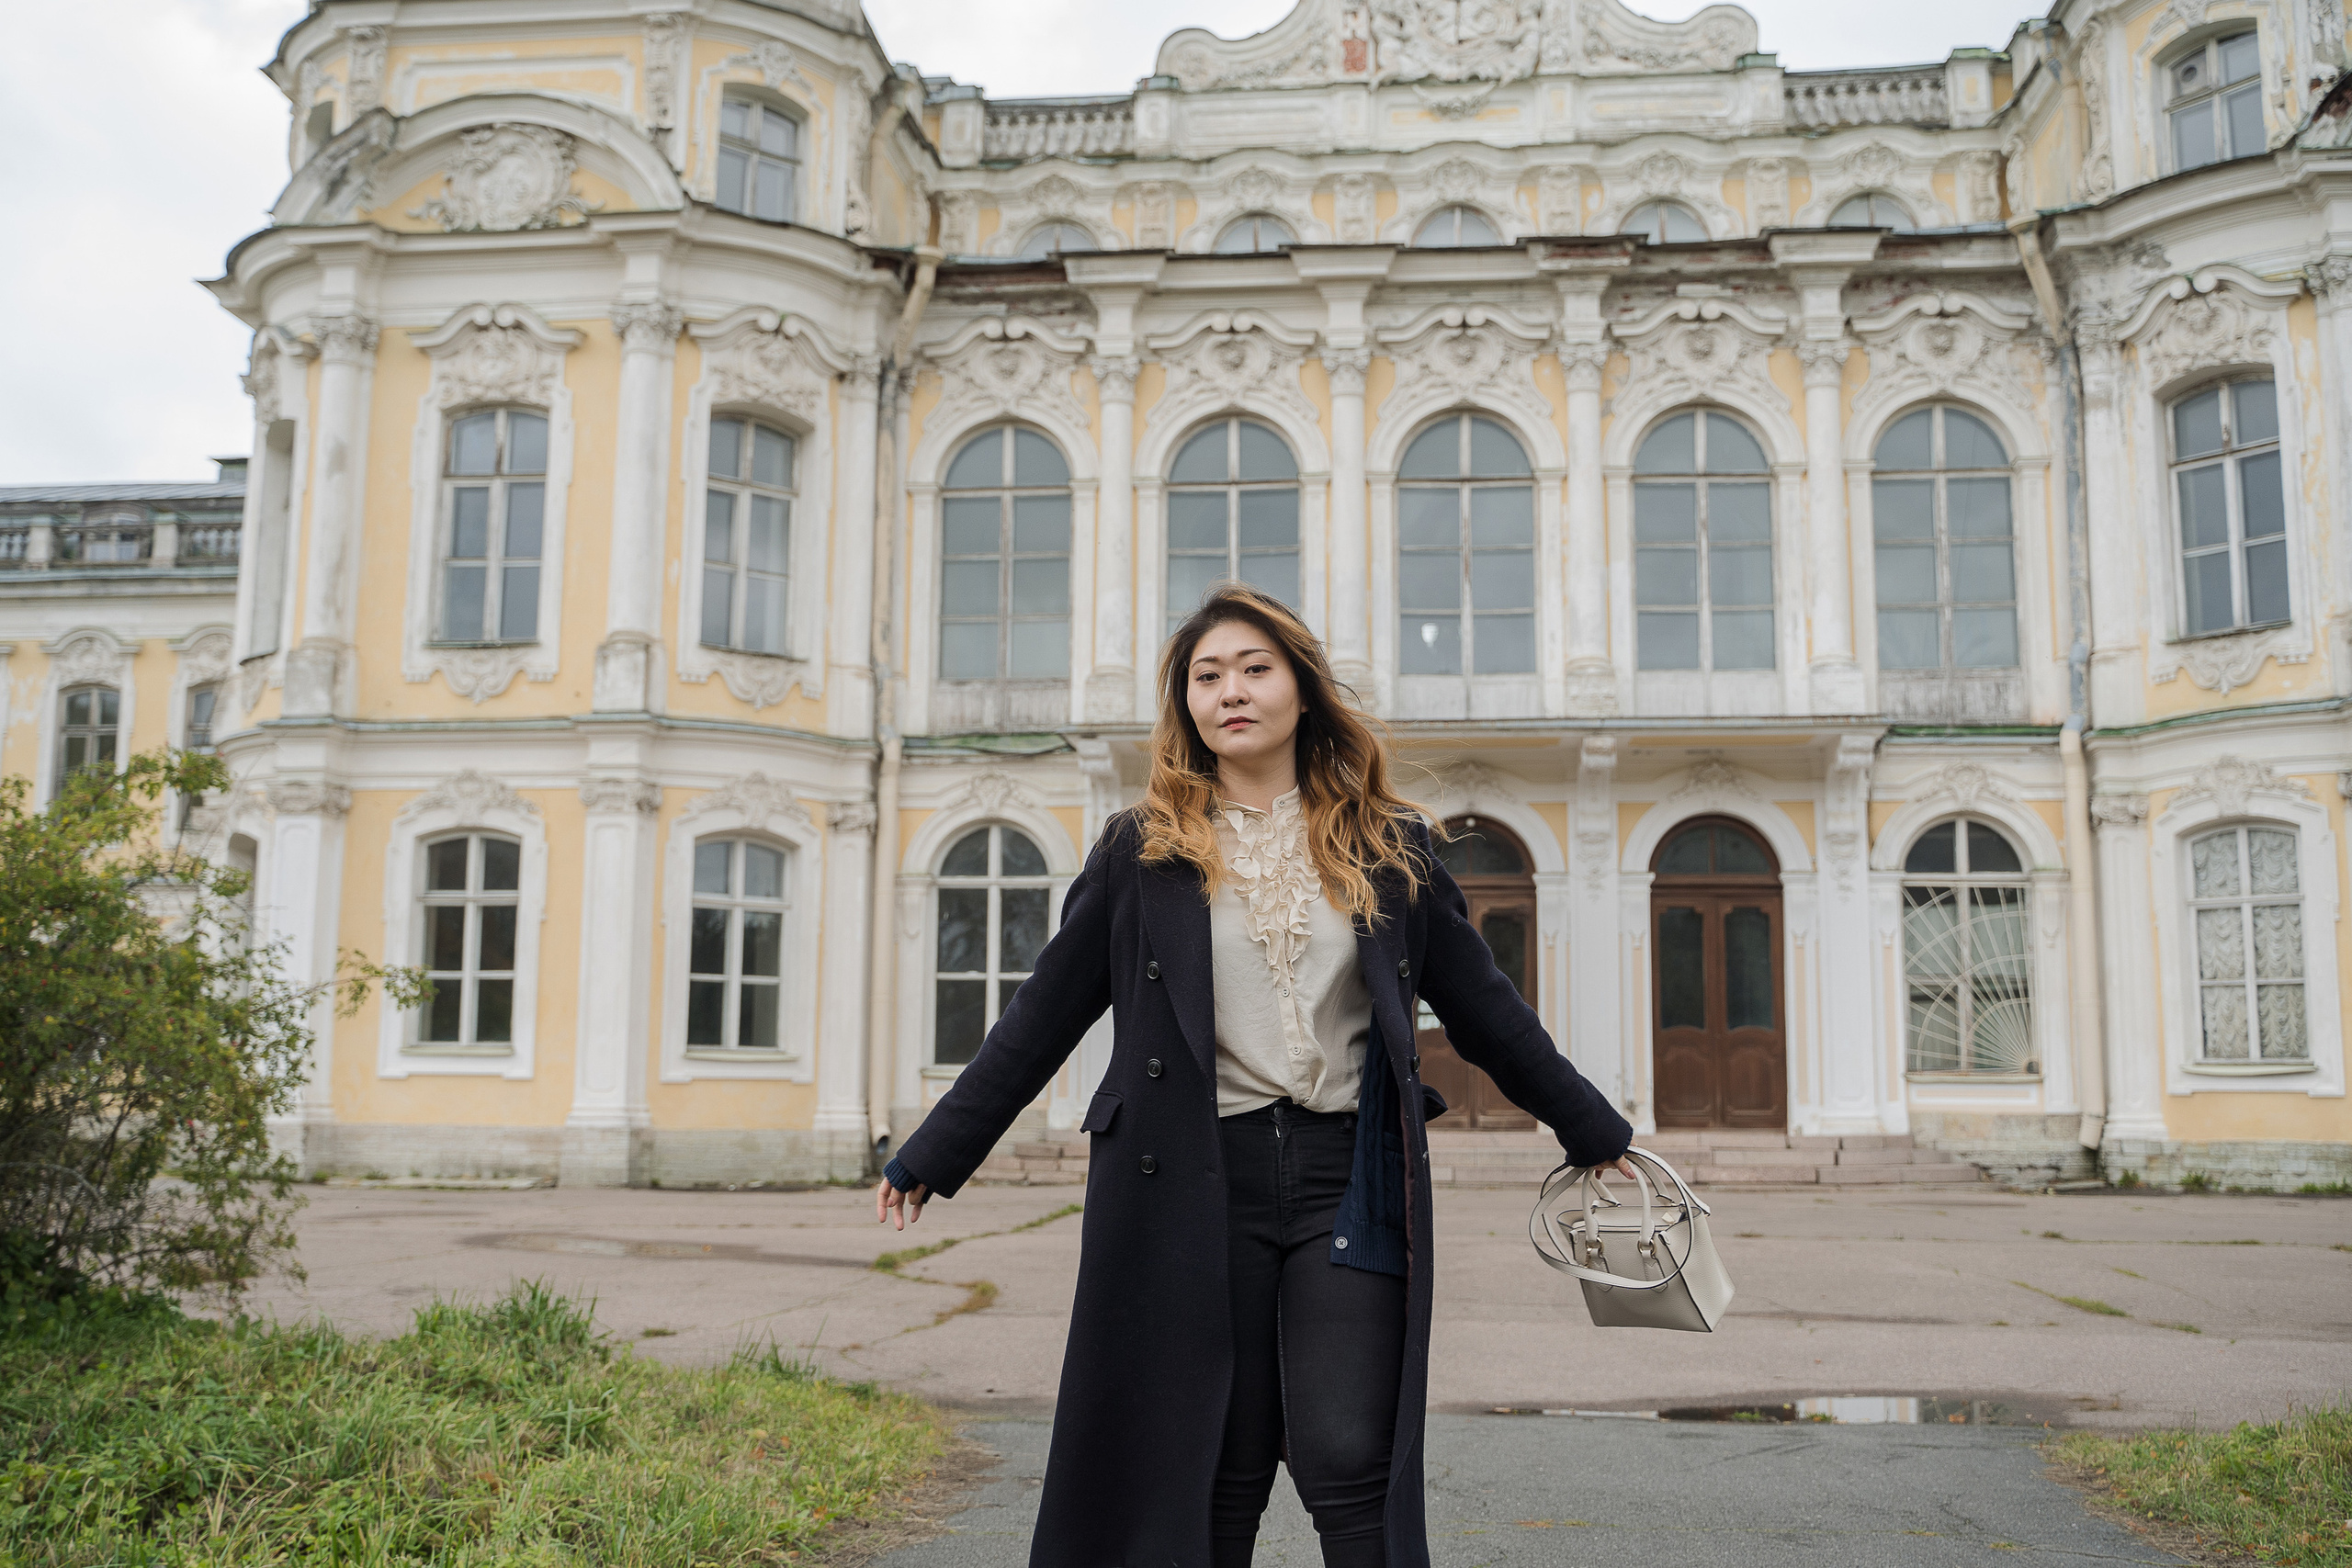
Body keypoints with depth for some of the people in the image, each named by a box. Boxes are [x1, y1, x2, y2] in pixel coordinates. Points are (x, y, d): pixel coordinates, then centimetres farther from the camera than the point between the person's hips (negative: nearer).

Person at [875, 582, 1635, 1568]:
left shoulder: (1387, 848, 10)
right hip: (1198, 1184, 0)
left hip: (1345, 1181, 1)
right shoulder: (1142, 852, 6)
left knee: (1351, 1467, -7)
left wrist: (1596, 1135, 17)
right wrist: (930, 1157, 8)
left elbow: (1483, 1008, 15)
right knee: (1216, 1476, 5)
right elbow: (1042, 1016, 9)